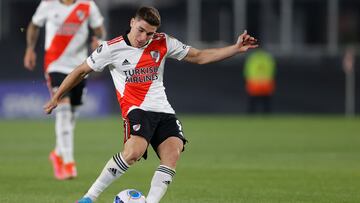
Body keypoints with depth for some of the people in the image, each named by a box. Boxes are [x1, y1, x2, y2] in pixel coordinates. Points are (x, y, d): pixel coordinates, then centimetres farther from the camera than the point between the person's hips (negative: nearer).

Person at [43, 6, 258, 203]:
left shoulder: (163, 43, 7)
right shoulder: (112, 49, -2)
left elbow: (199, 56, 14)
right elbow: (82, 71, 10)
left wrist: (236, 48, 6)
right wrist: (57, 97, 12)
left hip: (164, 111, 4)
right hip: (137, 110, -4)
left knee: (173, 152, -24)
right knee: (134, 151, -32)